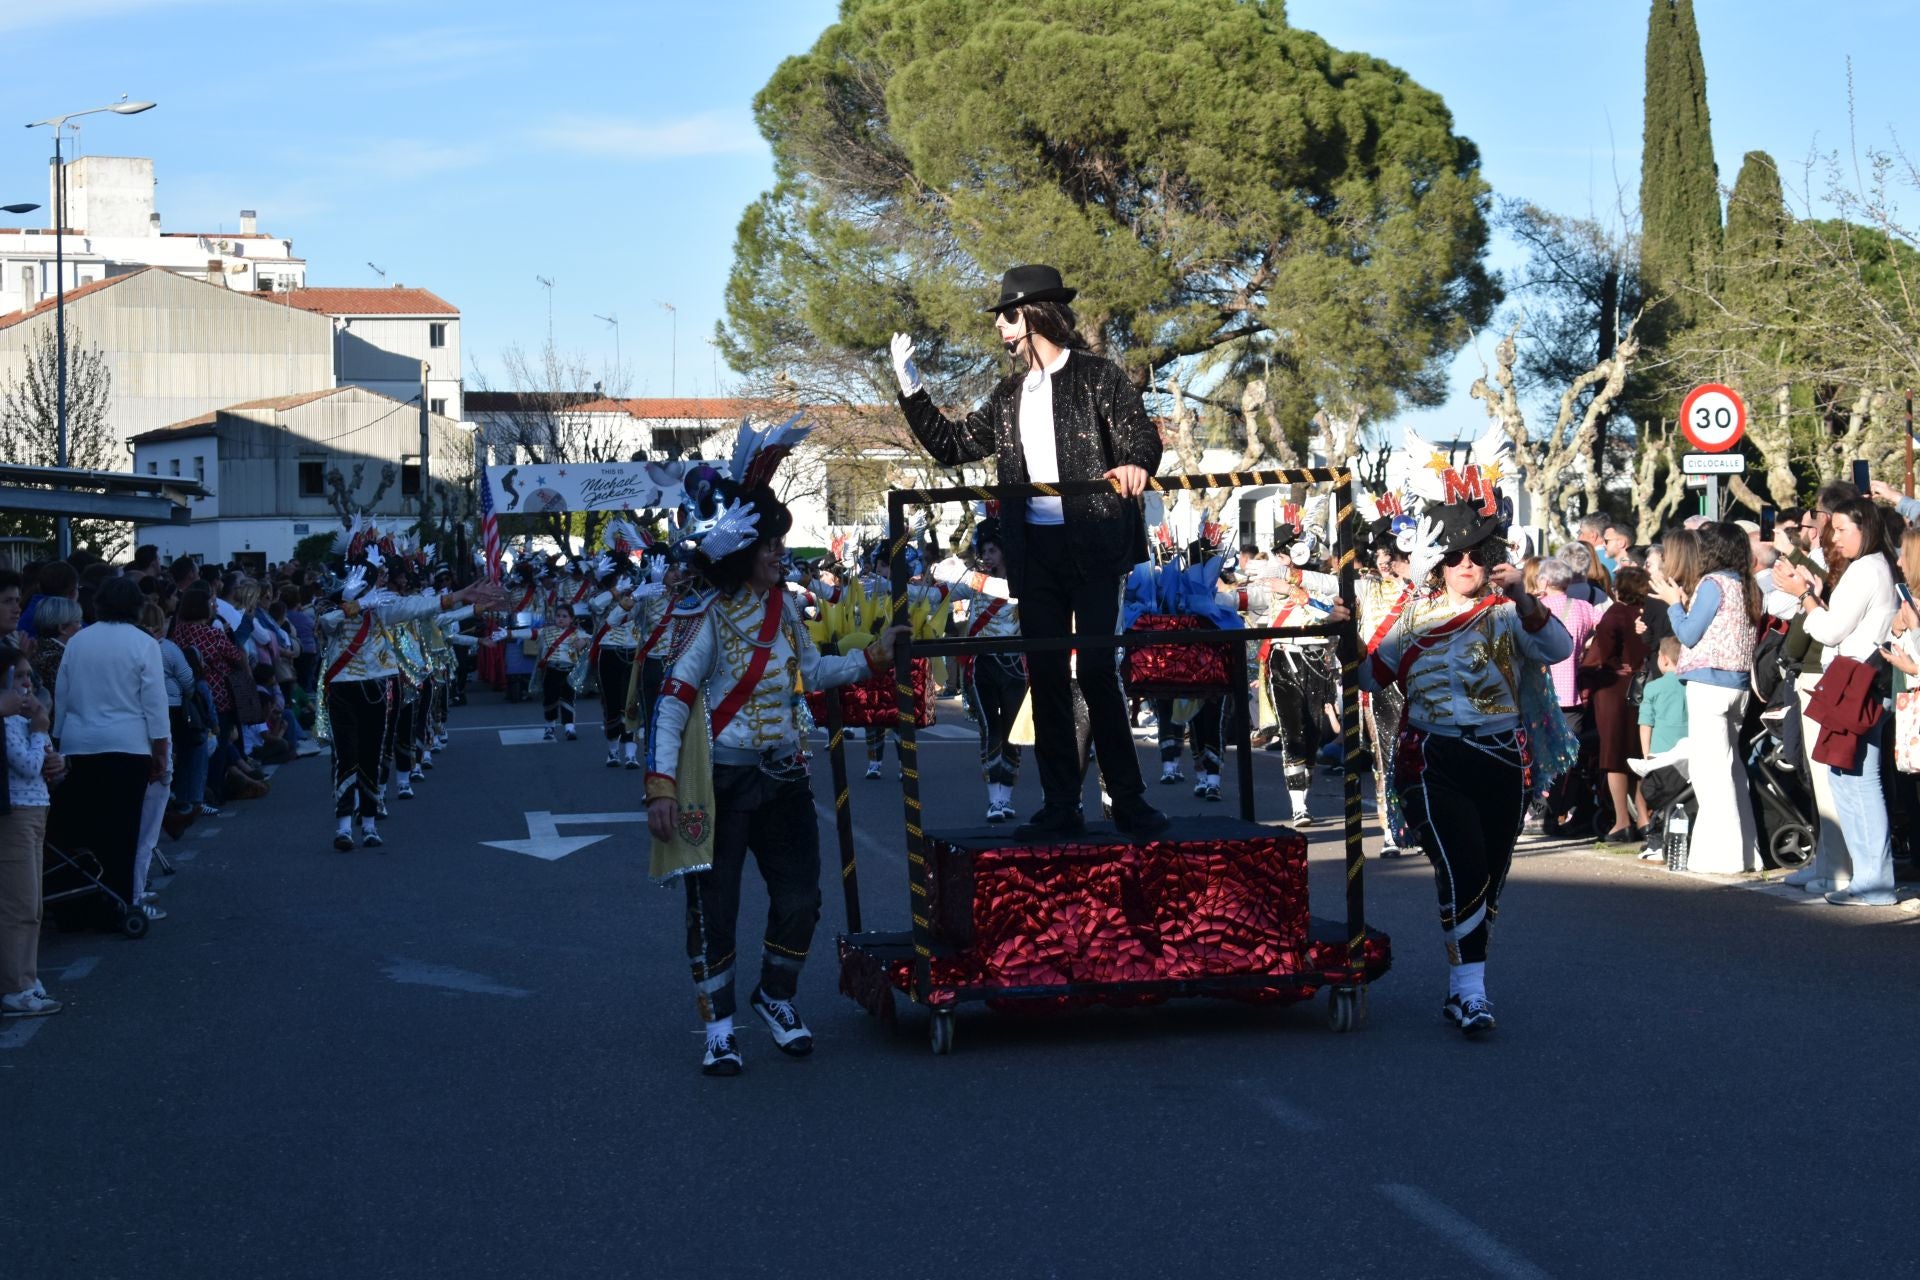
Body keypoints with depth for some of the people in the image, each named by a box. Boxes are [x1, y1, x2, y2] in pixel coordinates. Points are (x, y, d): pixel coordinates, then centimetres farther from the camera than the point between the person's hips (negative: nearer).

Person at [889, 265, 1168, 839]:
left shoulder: (1098, 377, 0)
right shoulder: (1008, 396, 17)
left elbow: (1143, 437, -8)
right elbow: (951, 446, 20)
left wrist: (1135, 464, -31)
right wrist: (910, 388, 14)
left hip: (1092, 544, -6)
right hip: (1034, 551, 6)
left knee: (1097, 673, -7)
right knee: (1046, 678, 5)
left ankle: (1129, 800, 1)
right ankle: (1061, 806, 10)